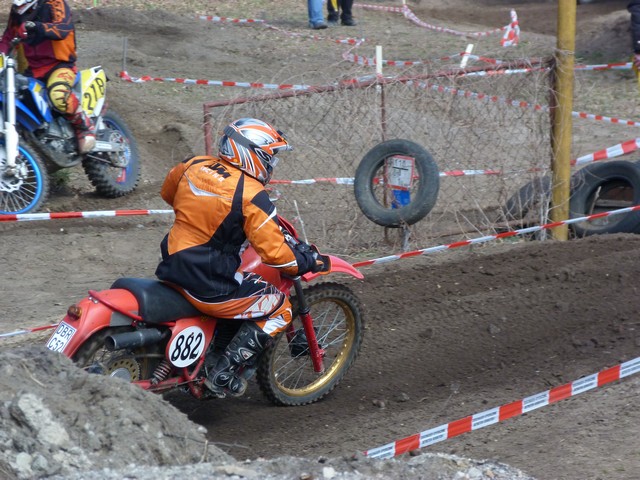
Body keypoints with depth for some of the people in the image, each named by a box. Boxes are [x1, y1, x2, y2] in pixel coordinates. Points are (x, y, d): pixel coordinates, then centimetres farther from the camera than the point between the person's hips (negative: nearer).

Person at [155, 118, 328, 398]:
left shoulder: (195, 166, 3)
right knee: (279, 308, 7)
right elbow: (275, 252, -18)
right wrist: (310, 262, -2)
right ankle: (223, 375, 3)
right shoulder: (251, 196, -18)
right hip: (209, 285, -8)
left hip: (172, 267, 8)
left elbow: (168, 193, 24)